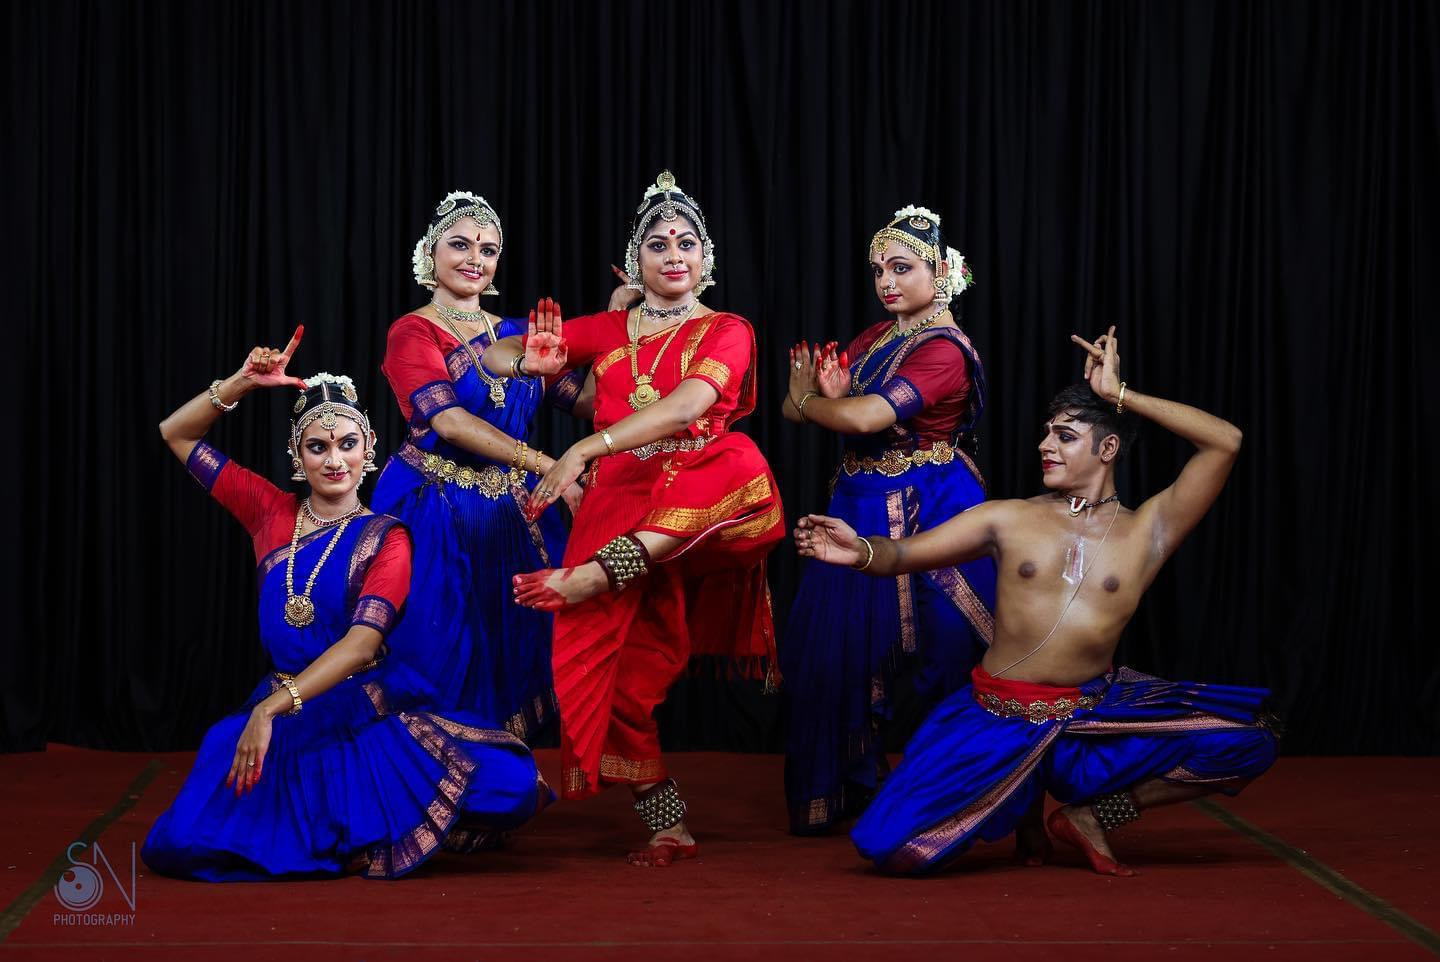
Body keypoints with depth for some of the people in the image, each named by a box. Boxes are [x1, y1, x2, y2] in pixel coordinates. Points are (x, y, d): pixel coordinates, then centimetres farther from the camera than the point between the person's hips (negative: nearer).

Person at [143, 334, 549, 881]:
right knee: (180, 846, -22)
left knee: (510, 783, -27)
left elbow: (363, 641, -16)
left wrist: (271, 707, -27)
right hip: (287, 726, 3)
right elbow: (176, 433, 14)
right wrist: (244, 382, -1)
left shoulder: (385, 538, -1)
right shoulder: (272, 513, 10)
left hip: (373, 719, -2)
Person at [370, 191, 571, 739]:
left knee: (512, 645, 7)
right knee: (444, 654, -2)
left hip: (511, 512, 5)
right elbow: (448, 421, -22)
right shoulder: (412, 333, -7)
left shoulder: (513, 334, 11)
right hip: (437, 513, -5)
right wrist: (545, 464, -29)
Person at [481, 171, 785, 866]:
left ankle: (595, 574, -42)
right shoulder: (605, 330, 19)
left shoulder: (726, 332, 8)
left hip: (698, 496, -2)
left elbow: (689, 404, -12)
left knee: (739, 470, -35)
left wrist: (584, 449, -24)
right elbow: (492, 355, 16)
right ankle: (666, 824, -4)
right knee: (605, 662, -13)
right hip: (618, 499, 2)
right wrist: (531, 362, -11)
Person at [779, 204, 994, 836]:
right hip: (862, 510, 8)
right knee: (838, 647, 9)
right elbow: (796, 405, 7)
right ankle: (844, 790, 22)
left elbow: (865, 417, -26)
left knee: (928, 653, 0)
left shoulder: (944, 350, -15)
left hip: (921, 516, -8)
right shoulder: (875, 338, 10)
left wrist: (809, 399, -7)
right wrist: (831, 394, -15)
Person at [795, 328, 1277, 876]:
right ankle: (1015, 800, 14)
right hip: (999, 718, -1)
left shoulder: (1146, 531, 1)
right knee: (889, 847, -18)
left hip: (1093, 713, 1)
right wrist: (861, 552, -25)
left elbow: (1225, 442, -9)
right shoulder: (1008, 520, 3)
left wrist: (1118, 394, -9)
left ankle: (1089, 811, 1)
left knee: (1248, 739, -18)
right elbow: (902, 554, 0)